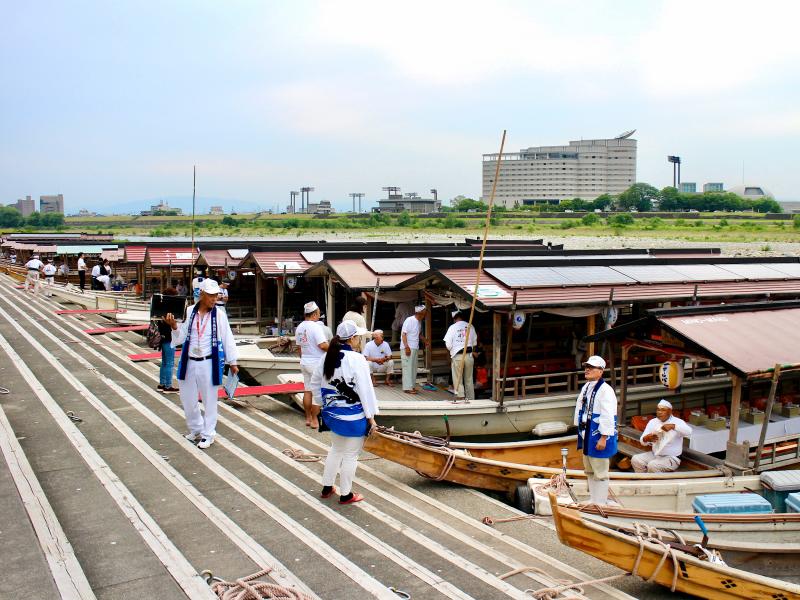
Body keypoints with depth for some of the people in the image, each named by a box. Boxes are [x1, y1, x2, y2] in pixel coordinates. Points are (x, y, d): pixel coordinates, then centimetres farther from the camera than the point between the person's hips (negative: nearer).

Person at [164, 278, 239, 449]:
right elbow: (180, 338, 3)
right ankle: (196, 429, 37)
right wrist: (174, 326, -16)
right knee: (187, 399, 15)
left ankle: (208, 434, 24)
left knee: (209, 400, 7)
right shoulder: (189, 312, -2)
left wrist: (232, 362, 3)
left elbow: (227, 339, 0)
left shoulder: (219, 315, -7)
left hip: (209, 364, -3)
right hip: (189, 363, 3)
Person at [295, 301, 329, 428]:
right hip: (316, 364, -8)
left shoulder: (300, 327, 8)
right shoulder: (315, 326, -18)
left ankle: (308, 418, 20)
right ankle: (314, 420, 3)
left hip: (304, 363, 8)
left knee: (307, 391, 13)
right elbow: (323, 345, -24)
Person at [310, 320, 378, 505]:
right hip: (353, 417, -7)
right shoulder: (356, 359, -20)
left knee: (336, 449, 25)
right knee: (351, 455, 8)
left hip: (332, 413, 7)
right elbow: (366, 389, -18)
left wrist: (318, 403, 26)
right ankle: (345, 495, 19)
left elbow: (315, 382, 13)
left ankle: (327, 488, 35)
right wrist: (371, 416, -11)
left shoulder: (328, 357, 2)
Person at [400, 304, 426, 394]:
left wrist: (425, 341, 15)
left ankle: (412, 386, 18)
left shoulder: (419, 322, 11)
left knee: (413, 368, 11)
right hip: (407, 348, -8)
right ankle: (408, 388, -6)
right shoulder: (409, 320, -14)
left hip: (415, 348, 9)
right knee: (408, 367, -7)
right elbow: (403, 334, -17)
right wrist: (407, 347, -23)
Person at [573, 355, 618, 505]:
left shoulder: (605, 390, -18)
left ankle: (600, 504, 8)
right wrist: (581, 433, 16)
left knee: (600, 473, -1)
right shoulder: (585, 388, 10)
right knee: (589, 471, 20)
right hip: (586, 436, 9)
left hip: (598, 437, -9)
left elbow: (608, 416, -21)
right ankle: (592, 500, 33)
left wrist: (603, 438, -22)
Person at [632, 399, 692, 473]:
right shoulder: (652, 422, 4)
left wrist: (672, 426, -44)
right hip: (654, 455, 6)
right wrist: (647, 438, -23)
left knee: (653, 465, -30)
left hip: (671, 458, -6)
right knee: (636, 460, -15)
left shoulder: (677, 422, -10)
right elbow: (642, 441, 2)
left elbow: (689, 432, -30)